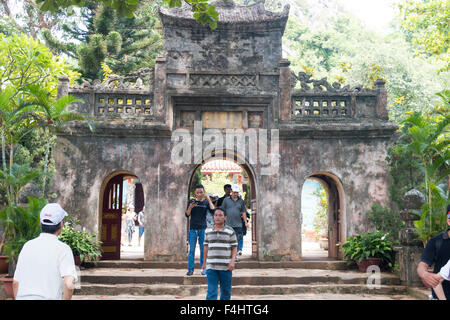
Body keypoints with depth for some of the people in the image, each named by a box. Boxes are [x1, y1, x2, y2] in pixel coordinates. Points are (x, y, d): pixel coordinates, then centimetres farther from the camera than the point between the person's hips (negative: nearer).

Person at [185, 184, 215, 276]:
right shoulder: (191, 201, 5)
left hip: (203, 228, 0)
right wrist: (190, 207, -17)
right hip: (193, 228, 0)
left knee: (203, 249, 4)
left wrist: (209, 199, -10)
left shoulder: (206, 202, 6)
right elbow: (187, 215, 1)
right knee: (191, 249, 1)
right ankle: (190, 269, 6)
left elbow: (213, 210, -11)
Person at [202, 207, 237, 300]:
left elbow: (234, 248, 2)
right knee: (211, 291, -5)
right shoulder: (208, 231, 7)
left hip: (226, 267, 0)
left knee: (226, 291, 9)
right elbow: (206, 247, 14)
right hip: (211, 266, 1)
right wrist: (204, 262, 15)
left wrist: (232, 261, -10)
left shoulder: (230, 231, 1)